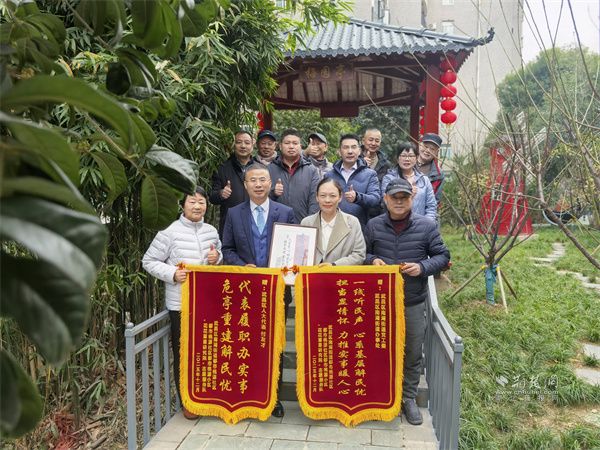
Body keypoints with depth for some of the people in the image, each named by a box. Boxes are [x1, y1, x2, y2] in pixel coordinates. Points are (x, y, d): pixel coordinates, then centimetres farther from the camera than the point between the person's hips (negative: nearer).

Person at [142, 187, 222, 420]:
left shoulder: (211, 231, 5)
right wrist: (172, 273, -20)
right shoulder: (170, 232, -10)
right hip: (181, 304, -4)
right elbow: (149, 262, -5)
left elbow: (219, 252, 22)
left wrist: (217, 257, -2)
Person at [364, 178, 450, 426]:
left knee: (413, 353, 11)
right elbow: (363, 254, 10)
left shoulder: (427, 226, -4)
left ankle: (409, 398, 30)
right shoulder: (373, 225, 0)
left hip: (413, 302, 0)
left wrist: (422, 267, -16)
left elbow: (442, 256, 1)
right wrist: (372, 260, -12)